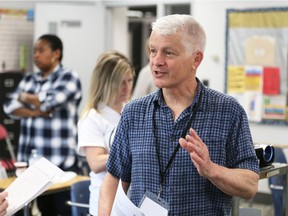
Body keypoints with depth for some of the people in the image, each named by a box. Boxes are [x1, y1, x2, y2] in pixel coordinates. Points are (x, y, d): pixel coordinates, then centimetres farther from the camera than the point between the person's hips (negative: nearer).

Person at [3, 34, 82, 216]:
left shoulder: (69, 77, -2)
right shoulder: (29, 79, 16)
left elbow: (50, 102, -17)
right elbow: (10, 106, 5)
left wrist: (26, 97, 2)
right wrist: (37, 112, -11)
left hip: (61, 162, -6)